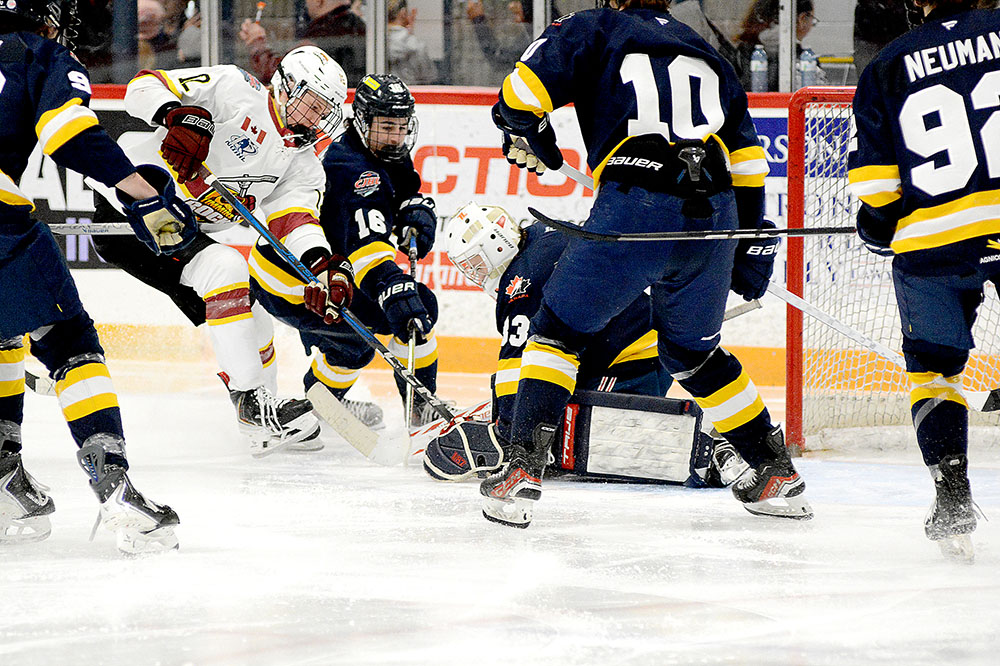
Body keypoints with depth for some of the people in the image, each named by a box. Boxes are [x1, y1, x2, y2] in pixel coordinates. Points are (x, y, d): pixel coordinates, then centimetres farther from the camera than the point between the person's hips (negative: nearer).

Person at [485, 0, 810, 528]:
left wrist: (527, 139, 21)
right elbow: (747, 158, 27)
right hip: (713, 222, 5)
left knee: (560, 330, 11)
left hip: (634, 211, -5)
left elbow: (522, 91, 1)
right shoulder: (709, 58, 28)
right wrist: (751, 249, 32)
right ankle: (777, 474, 28)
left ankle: (521, 471, -1)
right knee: (695, 352, 25)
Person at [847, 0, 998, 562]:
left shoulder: (887, 68, 6)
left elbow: (874, 177, 5)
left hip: (933, 241, 1)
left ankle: (953, 502, 5)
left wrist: (879, 225, 22)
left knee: (933, 368, 17)